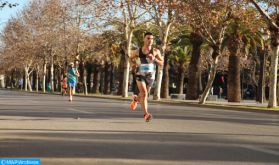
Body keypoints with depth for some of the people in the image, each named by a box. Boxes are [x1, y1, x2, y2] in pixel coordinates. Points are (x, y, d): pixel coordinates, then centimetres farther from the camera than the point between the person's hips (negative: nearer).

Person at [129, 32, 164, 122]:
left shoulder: (155, 51, -3)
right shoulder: (137, 51, -1)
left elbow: (162, 63, -1)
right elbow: (131, 58, 18)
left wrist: (154, 59, -19)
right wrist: (133, 63, -3)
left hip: (150, 76, 2)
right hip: (140, 75, -2)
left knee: (144, 94, 20)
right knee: (144, 93, -20)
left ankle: (135, 99, 55)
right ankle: (146, 114, -23)